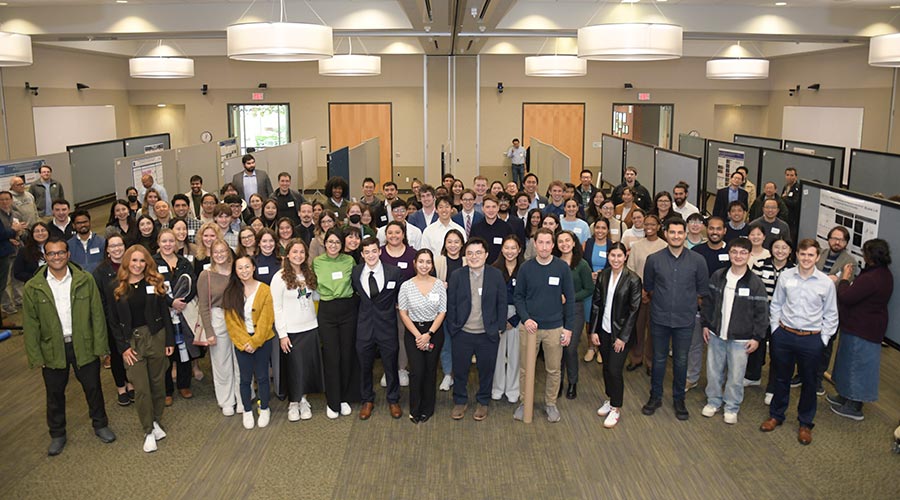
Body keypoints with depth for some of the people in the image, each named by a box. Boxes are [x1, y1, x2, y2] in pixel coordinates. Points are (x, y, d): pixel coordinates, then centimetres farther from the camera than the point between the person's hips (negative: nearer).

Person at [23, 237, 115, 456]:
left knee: (93, 388, 13)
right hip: (52, 349, 0)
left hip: (83, 345, 0)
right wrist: (35, 355, -5)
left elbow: (97, 314, -3)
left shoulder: (85, 280, -5)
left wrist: (100, 346, -6)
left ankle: (100, 425, 34)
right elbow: (30, 324, -2)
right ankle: (57, 435, 33)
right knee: (55, 394, 14)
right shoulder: (33, 287, -5)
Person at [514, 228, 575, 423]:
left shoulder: (562, 267, -4)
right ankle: (525, 402, 26)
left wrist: (568, 327, -2)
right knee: (525, 369, 7)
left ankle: (551, 403, 29)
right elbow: (519, 297, 3)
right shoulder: (526, 268, -2)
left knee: (553, 370, 11)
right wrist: (525, 319, -12)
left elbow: (569, 299, 0)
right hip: (530, 326, 0)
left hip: (555, 328, 0)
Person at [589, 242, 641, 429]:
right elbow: (596, 304, 4)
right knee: (606, 367, 13)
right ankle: (609, 399, 34)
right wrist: (593, 330, 1)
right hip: (604, 330, 4)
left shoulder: (632, 279, -12)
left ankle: (616, 408, 15)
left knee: (614, 370, -2)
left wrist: (623, 337, -12)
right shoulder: (603, 275, 0)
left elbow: (634, 311, -11)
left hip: (620, 332, -4)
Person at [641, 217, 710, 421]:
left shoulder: (697, 261, -5)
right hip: (660, 319, 0)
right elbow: (648, 287, 10)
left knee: (681, 361, 10)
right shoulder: (654, 259, -4)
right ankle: (655, 397, 27)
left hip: (685, 320, 0)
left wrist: (688, 303, 7)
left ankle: (679, 399, 28)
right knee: (659, 359, 11)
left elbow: (703, 291, 6)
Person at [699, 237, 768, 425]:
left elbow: (762, 312, -6)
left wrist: (757, 337, -7)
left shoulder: (755, 283, -10)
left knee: (736, 375, 6)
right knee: (713, 370, 14)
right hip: (716, 334, 3)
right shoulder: (717, 276, -1)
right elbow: (708, 302, 8)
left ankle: (732, 407, 25)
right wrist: (706, 324, 6)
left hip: (740, 338, -3)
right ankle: (713, 400, 33)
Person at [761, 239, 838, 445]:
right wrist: (775, 328, 3)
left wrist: (823, 339, -1)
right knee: (781, 378, 16)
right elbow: (775, 304, 7)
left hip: (811, 339, -1)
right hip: (784, 335, 1)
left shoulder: (826, 283, -7)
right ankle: (776, 415, 34)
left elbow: (831, 314, 2)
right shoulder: (785, 276, -4)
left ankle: (805, 423, 29)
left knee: (808, 382, 12)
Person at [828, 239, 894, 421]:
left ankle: (854, 407, 15)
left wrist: (844, 278, -13)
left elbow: (845, 297, -26)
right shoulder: (885, 273, 5)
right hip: (872, 326, 10)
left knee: (857, 364, 3)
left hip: (861, 329, -10)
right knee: (853, 362, 21)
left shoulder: (870, 279, -29)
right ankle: (846, 397, 36)